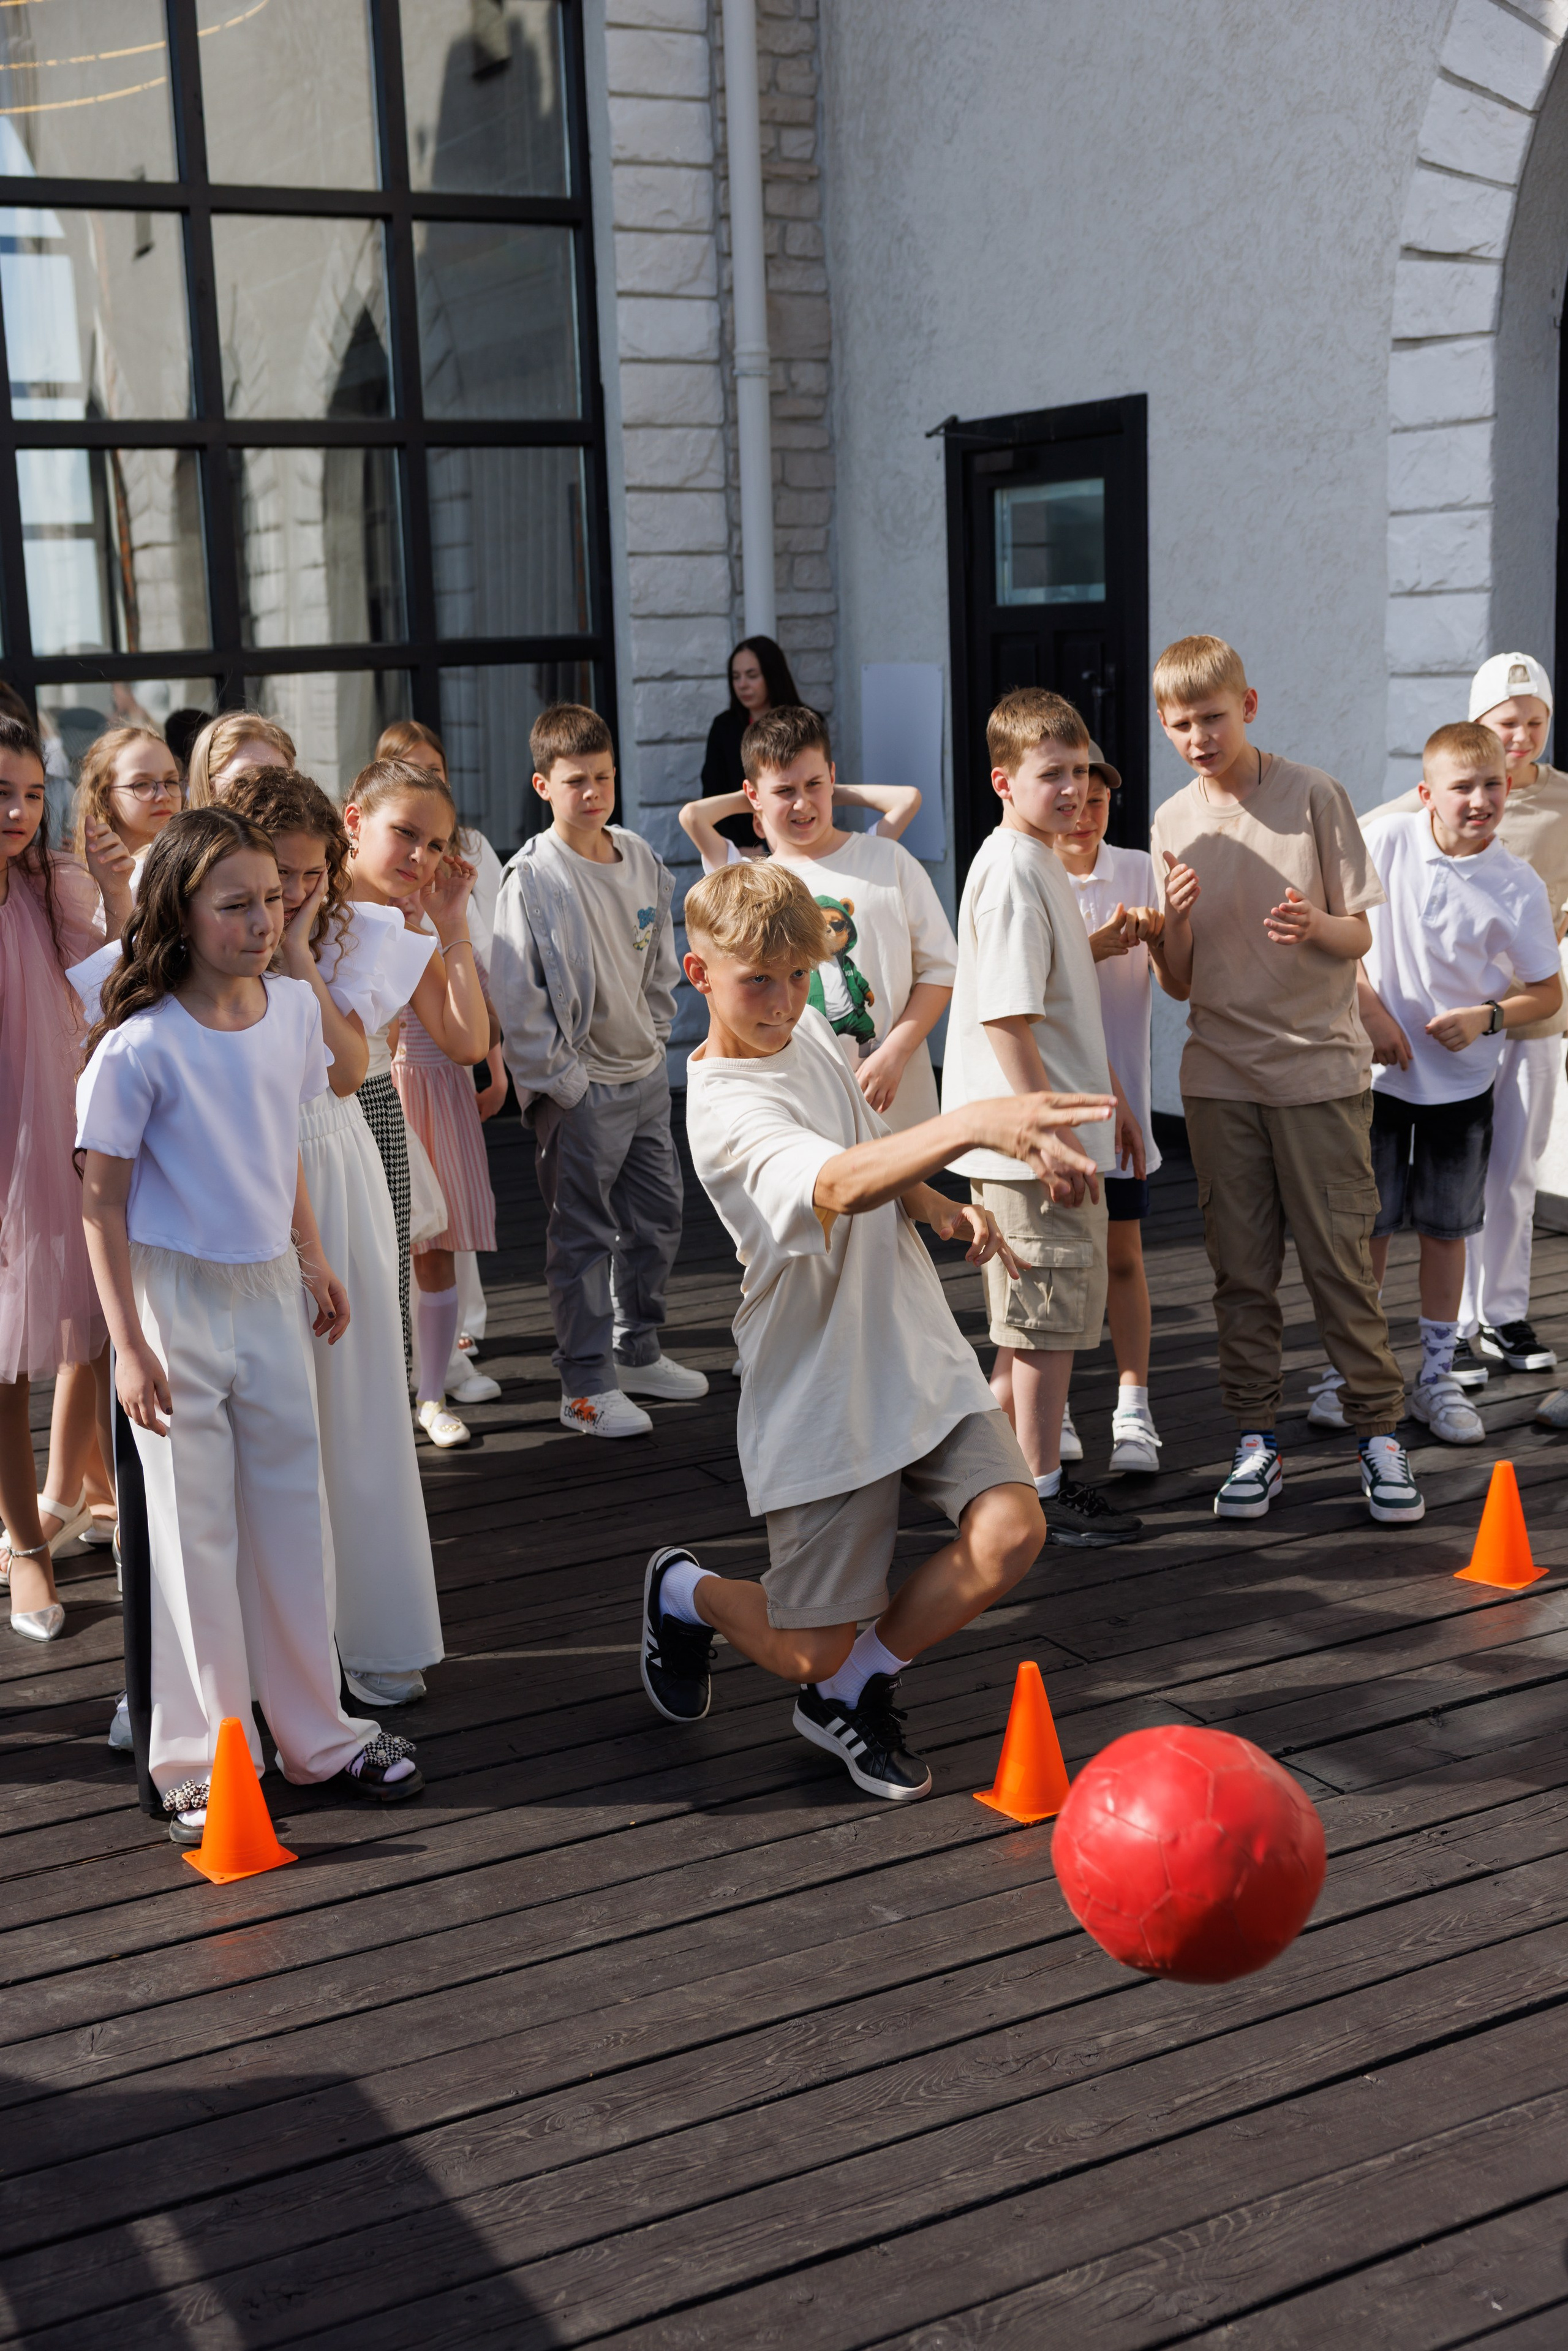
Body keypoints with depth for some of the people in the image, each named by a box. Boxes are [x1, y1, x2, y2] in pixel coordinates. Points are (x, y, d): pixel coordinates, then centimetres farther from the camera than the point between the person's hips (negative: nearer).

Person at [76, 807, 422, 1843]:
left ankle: (319, 1733, 27)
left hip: (269, 1289, 5)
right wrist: (130, 1346, -15)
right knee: (194, 1532, 3)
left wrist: (313, 1257, 15)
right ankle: (201, 1765, 17)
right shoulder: (139, 1046, -18)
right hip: (176, 1298, -5)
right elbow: (102, 1200, -13)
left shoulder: (295, 1007, -1)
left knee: (296, 1514, 12)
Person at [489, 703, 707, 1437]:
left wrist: (656, 1038, 8)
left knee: (658, 1218, 15)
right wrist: (559, 1080, -14)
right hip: (578, 1086, -7)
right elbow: (515, 994, -14)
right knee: (583, 1238, 1)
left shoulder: (640, 860, 4)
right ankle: (587, 1386, 9)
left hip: (645, 1074, 7)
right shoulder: (532, 878, -14)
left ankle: (637, 1352, 32)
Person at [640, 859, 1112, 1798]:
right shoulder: (727, 1109, -23)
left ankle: (853, 1693, 10)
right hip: (822, 1398, -7)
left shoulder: (811, 1032, 4)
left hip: (921, 1356, 7)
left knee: (1010, 1532, -15)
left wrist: (942, 1210, 1)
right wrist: (973, 1123, -60)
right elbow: (840, 1185, -43)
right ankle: (686, 1593, 38)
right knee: (809, 1652, 2)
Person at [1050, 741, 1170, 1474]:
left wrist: (1160, 933, -23)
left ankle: (1133, 1412, 12)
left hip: (1117, 1091, 2)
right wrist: (1093, 949, -29)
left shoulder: (1139, 871, 3)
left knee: (1123, 1254, 5)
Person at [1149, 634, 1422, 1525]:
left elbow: (1360, 937, -1)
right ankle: (1258, 1439, 15)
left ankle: (1381, 1433, 10)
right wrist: (1176, 922, -15)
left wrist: (1315, 926, -23)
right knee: (1241, 1267, 6)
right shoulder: (1174, 825, 5)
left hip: (1320, 1064, -3)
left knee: (1341, 1258, -1)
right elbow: (1180, 984, 6)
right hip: (1220, 1073, 3)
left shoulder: (1314, 796, -3)